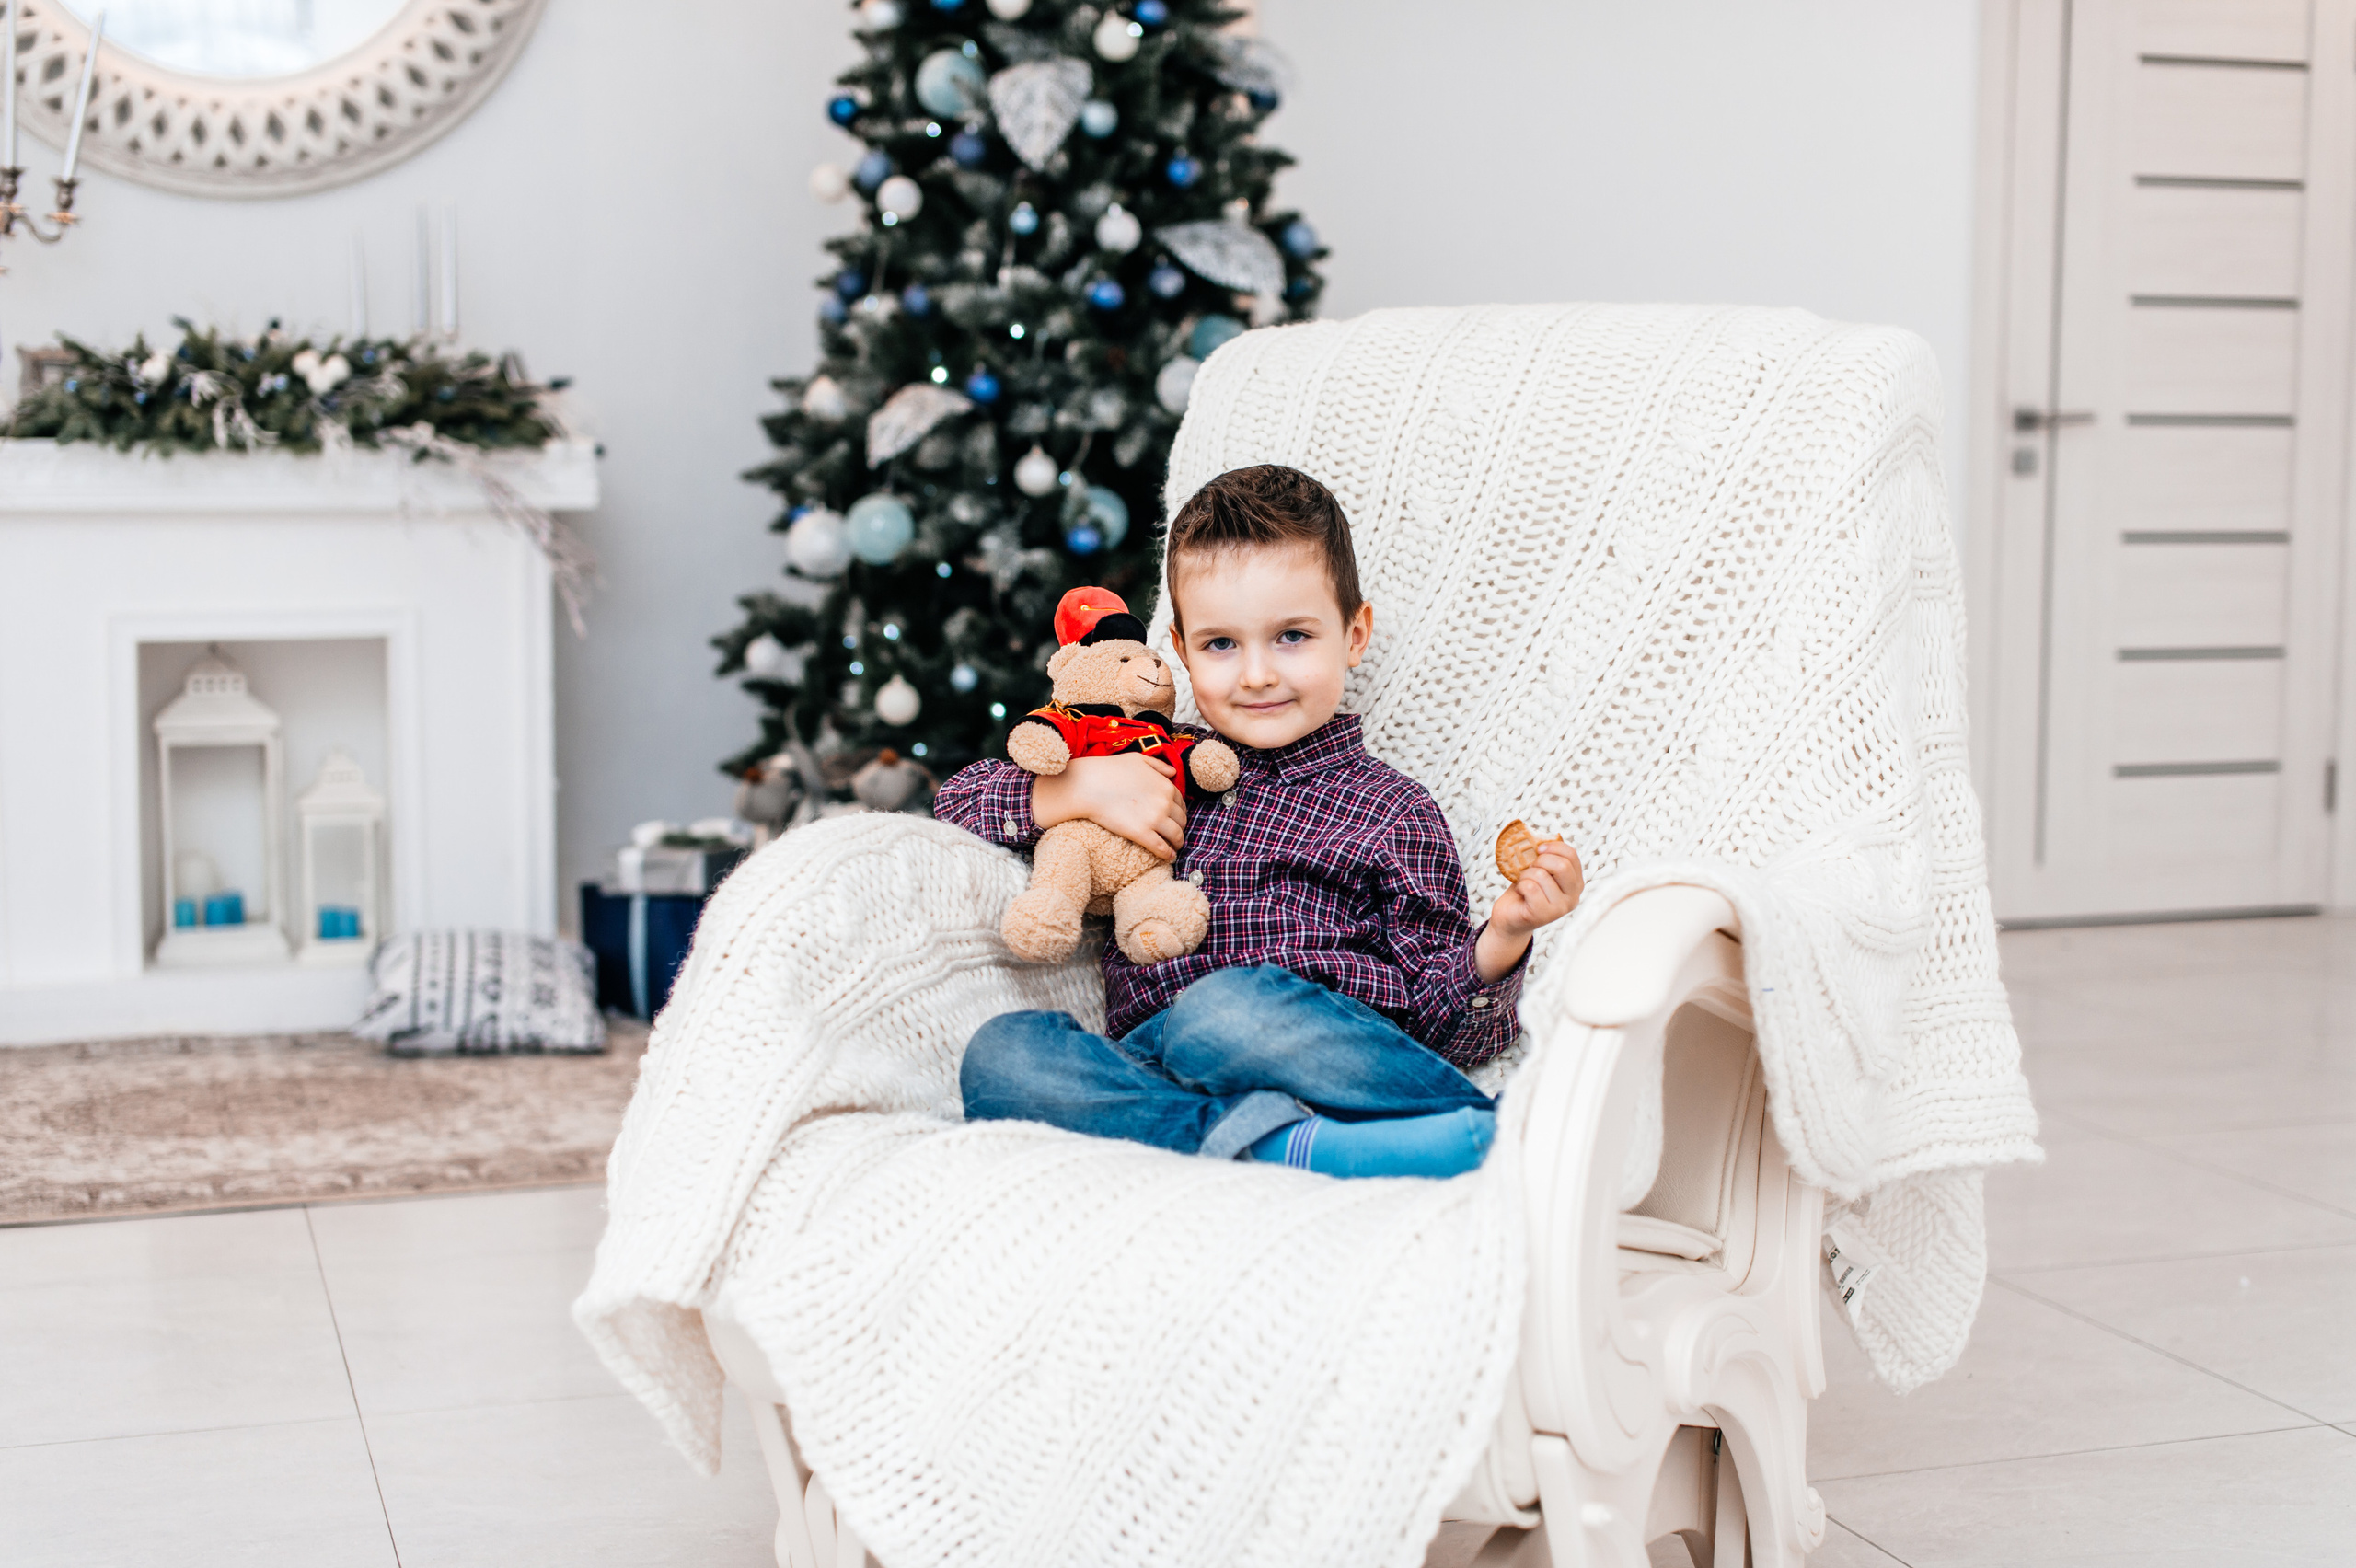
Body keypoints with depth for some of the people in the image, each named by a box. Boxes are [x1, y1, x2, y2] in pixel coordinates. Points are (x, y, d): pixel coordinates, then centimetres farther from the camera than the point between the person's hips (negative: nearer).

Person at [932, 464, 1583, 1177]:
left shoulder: (1390, 812, 15)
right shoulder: (1150, 768, 25)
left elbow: (1442, 1023, 11)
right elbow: (960, 800, 25)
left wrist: (1502, 937, -10)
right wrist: (1081, 786, 8)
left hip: (1328, 1055, -4)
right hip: (1154, 1074, 4)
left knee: (1226, 1007, -37)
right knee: (1001, 1052, -28)